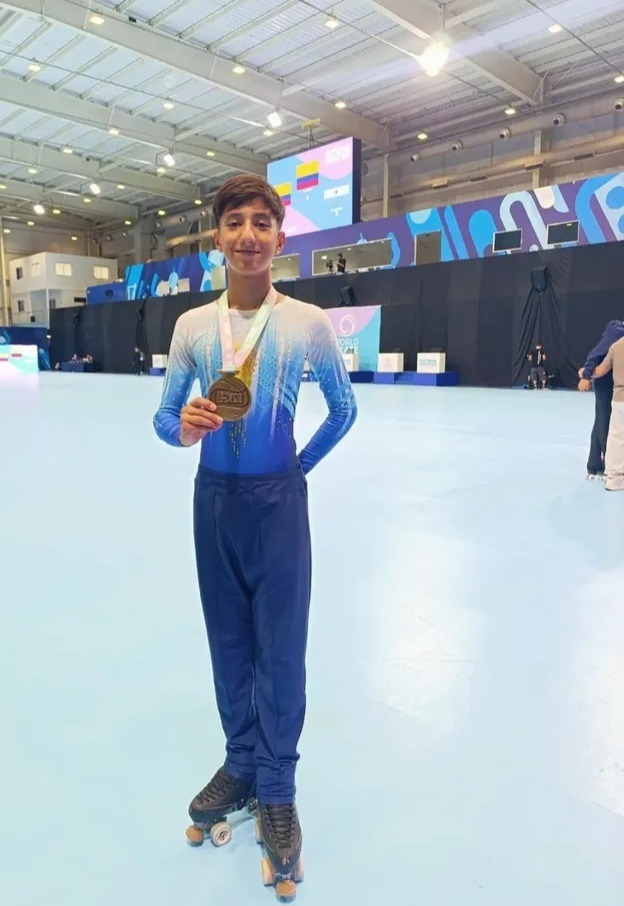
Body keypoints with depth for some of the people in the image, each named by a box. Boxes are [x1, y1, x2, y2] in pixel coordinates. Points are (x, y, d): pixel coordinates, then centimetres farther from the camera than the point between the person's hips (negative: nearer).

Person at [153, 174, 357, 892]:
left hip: (278, 500, -3)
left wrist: (301, 466, 6)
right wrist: (184, 428, -17)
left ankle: (276, 792, 24)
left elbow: (343, 409, 5)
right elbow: (165, 418, 4)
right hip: (214, 498, 3)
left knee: (280, 646, 4)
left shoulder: (307, 321, -6)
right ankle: (241, 763, 36)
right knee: (228, 640, 15)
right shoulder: (193, 324, 1)